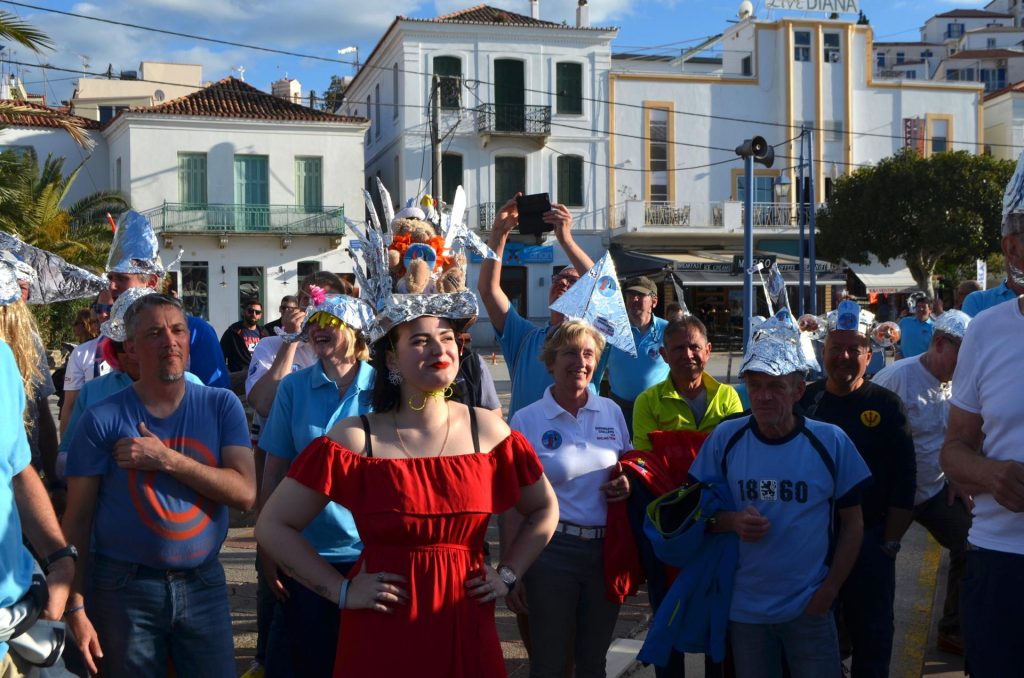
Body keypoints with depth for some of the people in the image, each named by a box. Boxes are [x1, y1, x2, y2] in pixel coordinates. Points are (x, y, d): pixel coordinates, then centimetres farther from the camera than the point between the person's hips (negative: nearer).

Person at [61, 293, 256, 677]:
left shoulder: (221, 406, 1)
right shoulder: (103, 419, -5)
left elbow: (245, 493, -9)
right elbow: (78, 519, -3)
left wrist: (166, 459, -16)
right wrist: (76, 606, -8)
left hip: (203, 584, 2)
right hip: (124, 589, -2)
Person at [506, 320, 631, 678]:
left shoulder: (611, 412, 5)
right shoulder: (526, 421, -6)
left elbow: (627, 468, 19)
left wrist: (627, 484, -5)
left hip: (606, 550, 3)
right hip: (551, 551, -3)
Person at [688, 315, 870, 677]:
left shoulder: (831, 442, -7)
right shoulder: (725, 438, -5)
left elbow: (852, 523, 0)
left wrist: (828, 592, -6)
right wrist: (732, 521, -17)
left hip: (809, 608, -1)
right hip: (744, 607, 1)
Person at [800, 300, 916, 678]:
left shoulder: (886, 406, -3)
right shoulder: (804, 402, 3)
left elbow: (904, 481, -4)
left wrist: (891, 543, -8)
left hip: (870, 540, -2)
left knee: (871, 635, 8)